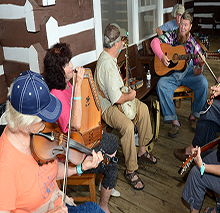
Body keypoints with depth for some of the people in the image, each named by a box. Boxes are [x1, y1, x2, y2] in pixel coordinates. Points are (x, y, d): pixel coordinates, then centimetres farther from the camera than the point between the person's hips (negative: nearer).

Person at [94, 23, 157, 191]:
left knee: (143, 108, 10)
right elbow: (116, 98, -29)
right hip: (106, 106, -11)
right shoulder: (107, 65, -30)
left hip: (115, 98, 11)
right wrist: (130, 96, -11)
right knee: (128, 126, -31)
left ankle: (142, 151, 22)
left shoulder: (108, 56, 4)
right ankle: (131, 171, -16)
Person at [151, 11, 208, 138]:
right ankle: (175, 122, -27)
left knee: (203, 82, -31)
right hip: (171, 74, 0)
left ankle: (194, 116, -10)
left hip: (188, 74, 0)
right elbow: (155, 42, -5)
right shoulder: (172, 36, 1)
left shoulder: (194, 45, -4)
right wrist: (161, 56, -19)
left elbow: (196, 73, -5)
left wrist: (200, 66, -29)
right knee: (161, 84, -32)